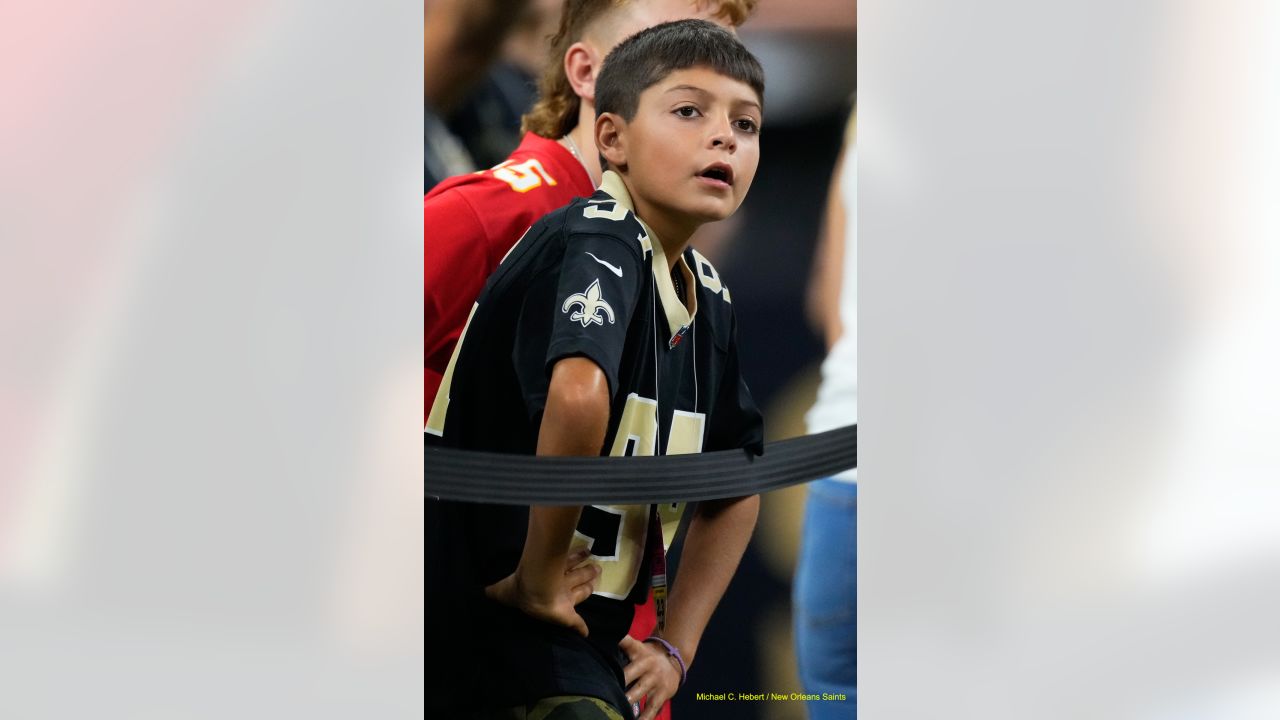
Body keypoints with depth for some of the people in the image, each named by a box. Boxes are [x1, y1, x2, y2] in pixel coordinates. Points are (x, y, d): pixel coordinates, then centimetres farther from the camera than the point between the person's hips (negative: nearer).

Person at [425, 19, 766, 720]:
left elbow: (737, 485, 23)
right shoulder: (598, 242, -17)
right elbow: (578, 396, -38)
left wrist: (674, 646, 14)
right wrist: (539, 578, -28)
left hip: (592, 648, 9)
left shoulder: (710, 300, 9)